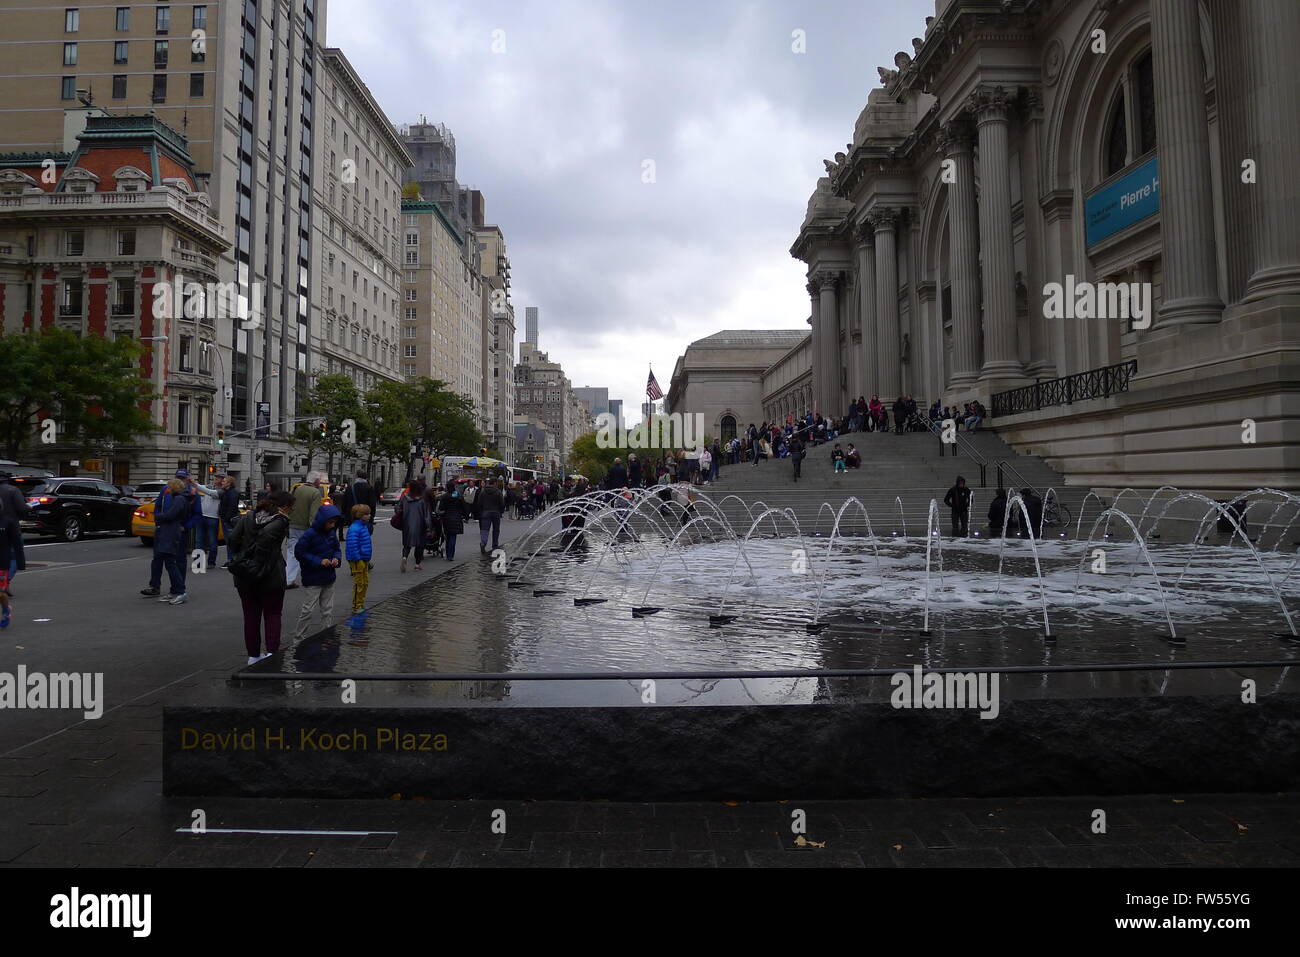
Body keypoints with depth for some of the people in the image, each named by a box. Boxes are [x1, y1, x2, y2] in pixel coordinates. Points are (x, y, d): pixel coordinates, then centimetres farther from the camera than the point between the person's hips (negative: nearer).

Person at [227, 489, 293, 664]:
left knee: (251, 616, 13)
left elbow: (233, 539, 0)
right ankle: (272, 652, -1)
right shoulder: (280, 521, -10)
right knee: (272, 614, 9)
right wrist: (260, 557, -18)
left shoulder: (249, 517, 7)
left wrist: (243, 555, 10)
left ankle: (253, 655, 19)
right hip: (271, 576, -5)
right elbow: (266, 535, -29)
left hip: (244, 577, 5)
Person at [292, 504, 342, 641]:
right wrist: (319, 561, -20)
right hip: (313, 579, -6)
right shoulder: (311, 534, -16)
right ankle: (298, 637, 13)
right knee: (309, 608, -1)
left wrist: (337, 558, -6)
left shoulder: (332, 533, 4)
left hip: (328, 578, 7)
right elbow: (299, 552, -16)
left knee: (328, 609, 12)